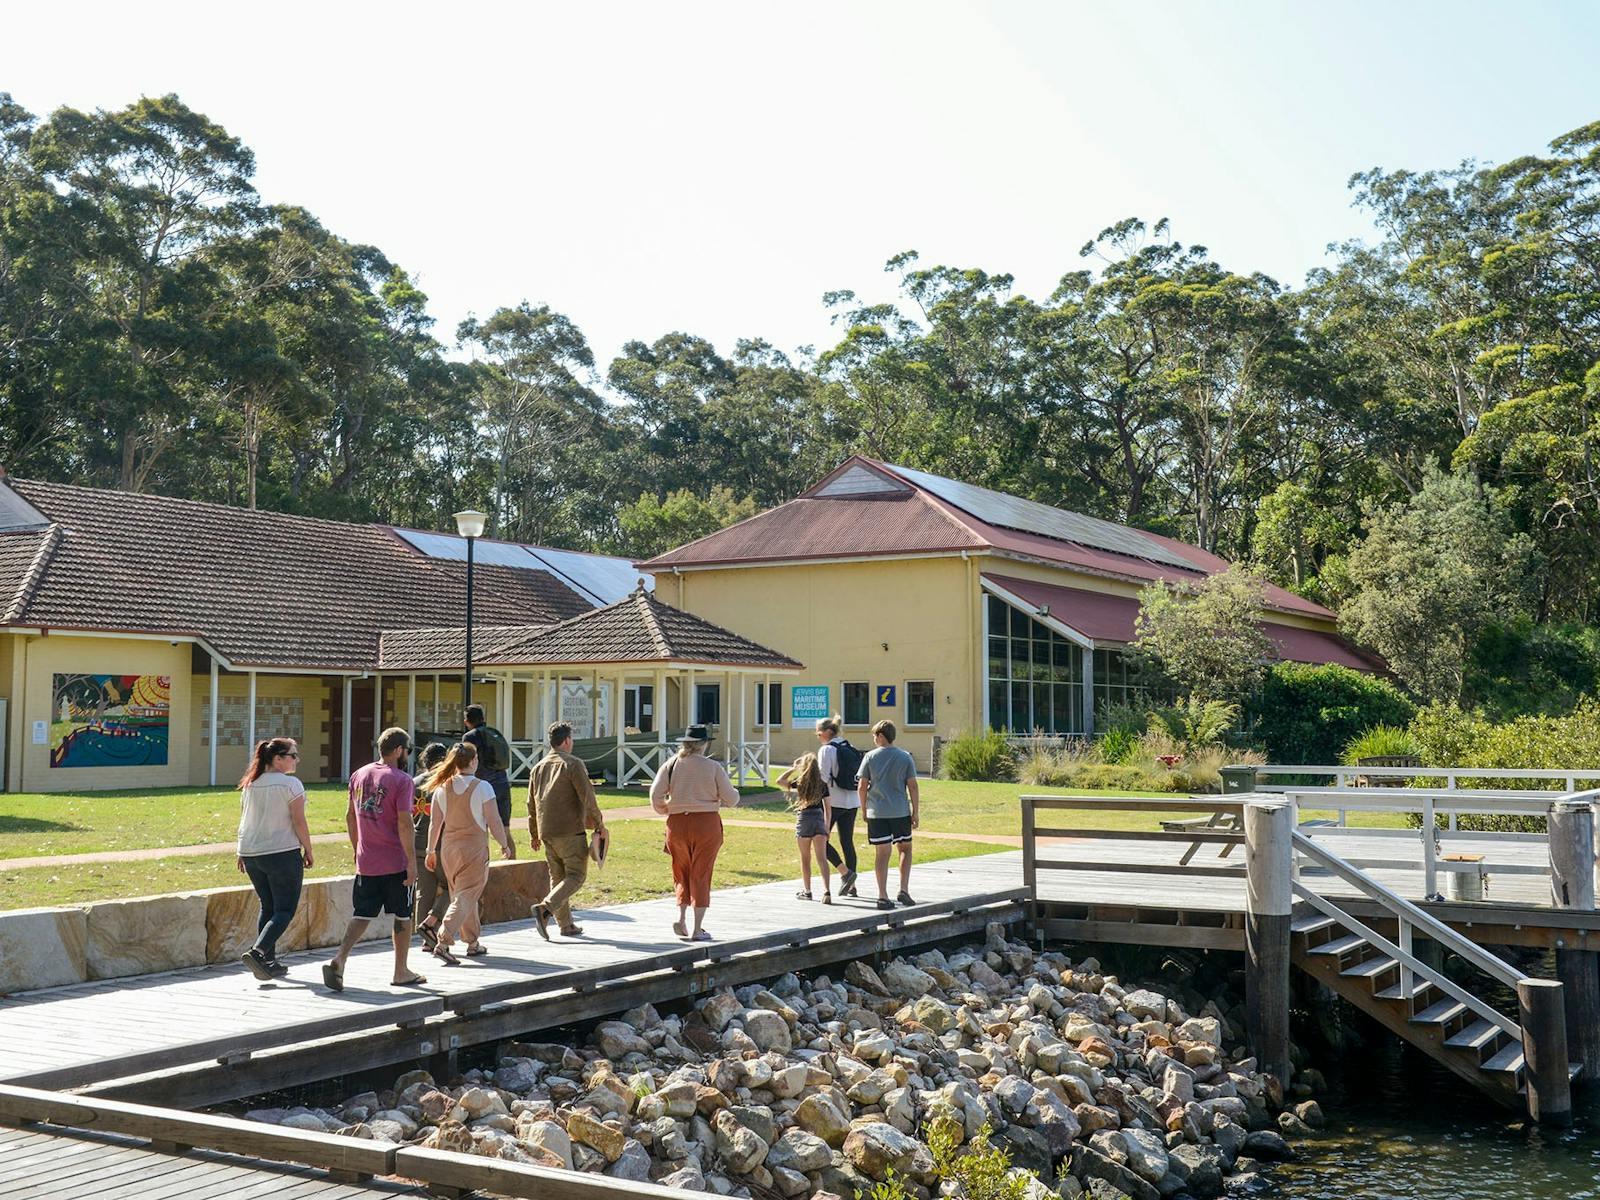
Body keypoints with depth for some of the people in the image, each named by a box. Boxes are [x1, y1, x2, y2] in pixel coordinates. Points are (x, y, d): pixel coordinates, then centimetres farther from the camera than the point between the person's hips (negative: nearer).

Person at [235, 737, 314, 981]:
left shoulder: (250, 785, 10)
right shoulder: (291, 784, -9)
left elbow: (243, 821, 14)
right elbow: (298, 822, -11)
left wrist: (242, 853, 20)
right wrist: (308, 850, -2)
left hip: (251, 856, 7)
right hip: (283, 854, -7)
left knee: (267, 907, 17)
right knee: (285, 909, 0)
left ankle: (269, 963, 16)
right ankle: (257, 952, -18)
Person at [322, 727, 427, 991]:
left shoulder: (359, 775, 8)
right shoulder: (401, 780, -12)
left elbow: (349, 815, 15)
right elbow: (404, 823, -17)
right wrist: (412, 861, -14)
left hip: (365, 862, 5)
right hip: (395, 863, -5)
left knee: (362, 915, 8)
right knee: (402, 916, 9)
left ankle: (339, 960, -11)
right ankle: (401, 972, 18)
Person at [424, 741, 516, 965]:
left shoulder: (442, 787, 0)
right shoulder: (482, 787, -11)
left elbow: (435, 823, 4)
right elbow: (494, 823, -10)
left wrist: (431, 850, 13)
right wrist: (505, 845, 4)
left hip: (449, 847, 5)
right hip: (474, 846, -5)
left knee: (460, 894, 19)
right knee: (465, 897, -4)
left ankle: (473, 943, 29)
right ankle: (443, 942, -20)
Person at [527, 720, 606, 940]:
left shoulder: (538, 767, 14)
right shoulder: (573, 764, -7)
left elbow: (531, 804, 18)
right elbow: (587, 797, -11)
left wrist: (534, 834, 25)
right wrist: (598, 823, -1)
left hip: (546, 832, 7)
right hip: (570, 831, -7)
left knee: (557, 876, 13)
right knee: (576, 875, -3)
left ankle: (565, 925, 13)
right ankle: (545, 908, -22)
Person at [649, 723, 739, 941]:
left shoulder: (671, 764, 1)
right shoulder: (713, 767, -5)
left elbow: (655, 795, -3)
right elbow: (731, 799, -4)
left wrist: (665, 811, 16)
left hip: (677, 823, 2)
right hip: (707, 823, -2)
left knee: (682, 873, 18)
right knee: (701, 875, 5)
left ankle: (681, 917, 1)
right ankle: (698, 929, 6)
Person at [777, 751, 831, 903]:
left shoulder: (800, 782, -6)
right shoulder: (822, 784, 4)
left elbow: (780, 781, 2)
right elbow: (827, 807, 5)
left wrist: (793, 768, 8)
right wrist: (827, 828, 11)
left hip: (804, 818, -2)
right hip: (819, 819, 2)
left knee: (805, 858, 12)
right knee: (822, 858, -3)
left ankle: (807, 891, 20)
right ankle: (826, 891, -17)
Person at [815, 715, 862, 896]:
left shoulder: (827, 750, -10)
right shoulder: (850, 748, 12)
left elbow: (824, 778, -15)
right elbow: (858, 777, 15)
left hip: (834, 801, -7)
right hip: (852, 801, 7)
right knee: (847, 841, 10)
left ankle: (846, 872, -10)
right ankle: (851, 885, 10)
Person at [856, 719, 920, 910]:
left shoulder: (870, 757, -1)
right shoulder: (905, 758, 0)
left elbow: (862, 787, 0)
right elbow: (912, 787, -2)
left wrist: (864, 809, 11)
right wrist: (916, 812, 4)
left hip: (877, 813, 0)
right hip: (901, 812, 0)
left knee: (882, 853, 3)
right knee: (905, 849, 15)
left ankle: (883, 896, 2)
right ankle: (904, 890, 4)